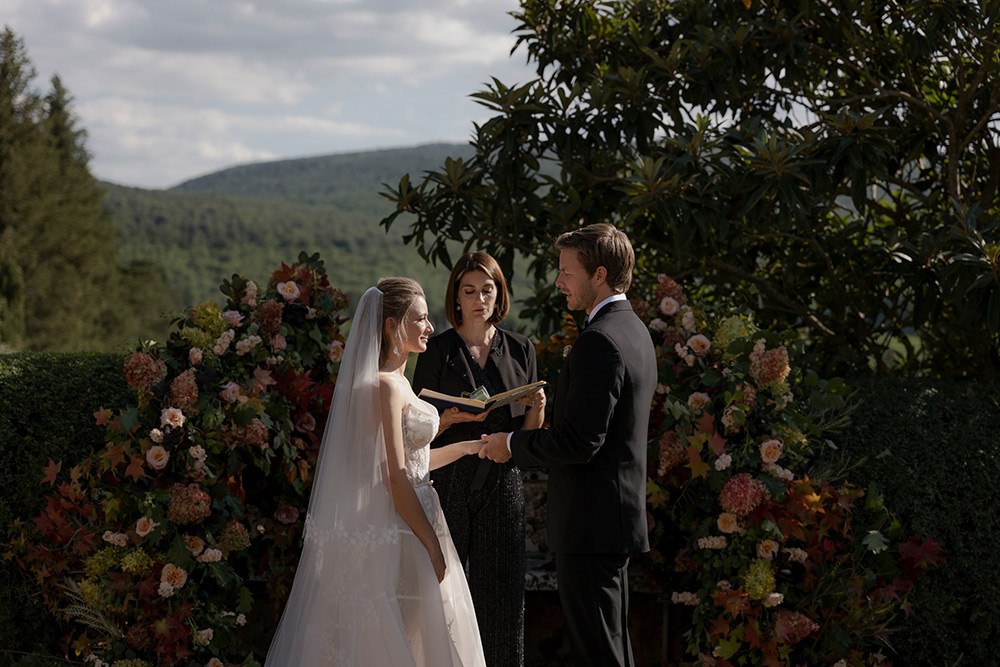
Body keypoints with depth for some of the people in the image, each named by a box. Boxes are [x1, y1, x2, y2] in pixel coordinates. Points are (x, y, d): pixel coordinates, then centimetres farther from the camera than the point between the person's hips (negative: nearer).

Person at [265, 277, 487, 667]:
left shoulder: (396, 382, 14)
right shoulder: (386, 386, -16)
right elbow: (396, 478, -20)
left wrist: (468, 446, 21)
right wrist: (433, 547, -18)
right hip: (397, 536, -10)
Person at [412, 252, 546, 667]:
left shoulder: (520, 350, 10)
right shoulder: (437, 351, 2)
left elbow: (527, 433, 13)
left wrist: (536, 407, -8)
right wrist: (453, 417, -16)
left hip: (501, 484, 2)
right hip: (447, 484, -2)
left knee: (502, 591, 0)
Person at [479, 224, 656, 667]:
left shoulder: (599, 341, -19)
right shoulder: (634, 330, 14)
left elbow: (580, 442, -23)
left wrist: (513, 446, -9)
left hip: (591, 523, -11)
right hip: (620, 514, 11)